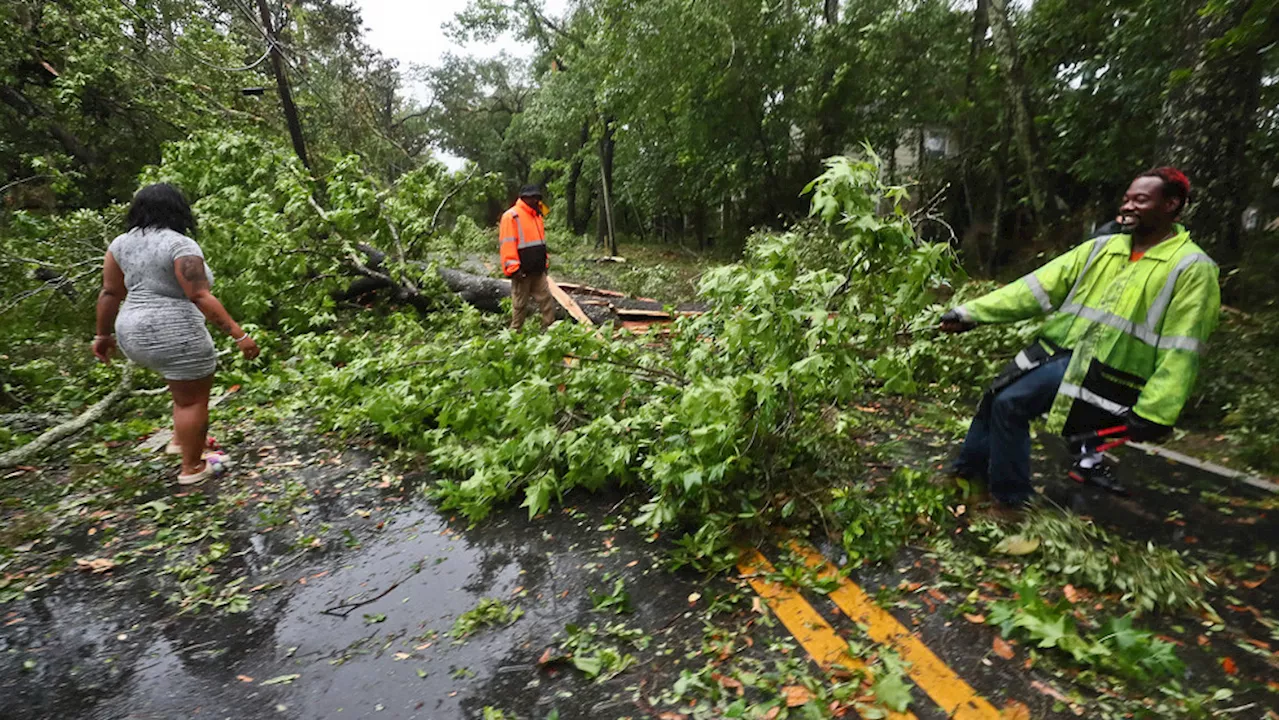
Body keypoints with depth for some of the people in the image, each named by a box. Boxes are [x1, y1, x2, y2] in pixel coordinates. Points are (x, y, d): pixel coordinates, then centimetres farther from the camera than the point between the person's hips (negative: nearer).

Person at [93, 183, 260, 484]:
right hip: (175, 335, -8)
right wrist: (239, 335, -21)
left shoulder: (121, 243, 7)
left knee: (187, 387, 27)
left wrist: (103, 335, 18)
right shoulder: (181, 245, -15)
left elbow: (110, 293, 9)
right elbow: (200, 297, -21)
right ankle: (192, 467, 14)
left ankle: (182, 440, 32)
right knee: (193, 400, 5)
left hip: (135, 334, 8)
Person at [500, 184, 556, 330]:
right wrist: (513, 268, -20)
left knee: (547, 300, 4)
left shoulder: (537, 215, 15)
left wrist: (545, 261, 19)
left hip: (538, 270, 8)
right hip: (522, 271, -8)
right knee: (520, 304, 2)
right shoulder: (512, 216, -12)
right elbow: (507, 244, -17)